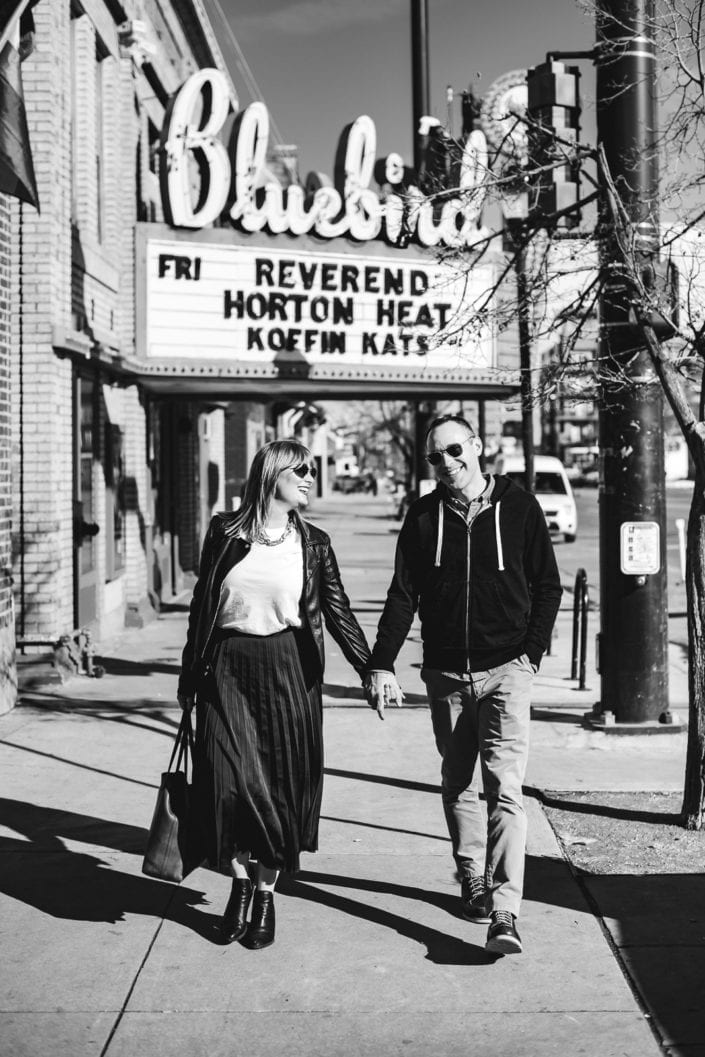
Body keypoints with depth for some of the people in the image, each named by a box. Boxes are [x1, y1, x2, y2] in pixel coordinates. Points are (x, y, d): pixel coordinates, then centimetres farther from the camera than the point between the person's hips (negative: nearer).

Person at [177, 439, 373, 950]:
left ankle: (266, 894, 21)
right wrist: (190, 674, 10)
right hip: (227, 669, 0)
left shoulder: (312, 543, 4)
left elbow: (339, 612, 3)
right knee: (230, 780, -7)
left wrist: (372, 669, -7)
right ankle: (239, 882, 16)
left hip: (287, 672, 1)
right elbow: (201, 606, 8)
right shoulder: (224, 532, 3)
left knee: (282, 786, 3)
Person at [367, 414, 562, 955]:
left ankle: (505, 913, -16)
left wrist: (532, 653, -5)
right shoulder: (423, 515, 5)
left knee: (504, 786, -12)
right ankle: (473, 881, 29)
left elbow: (548, 586, 4)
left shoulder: (519, 506, 0)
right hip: (446, 672, 4)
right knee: (457, 785, 13)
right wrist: (382, 665, -5)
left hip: (505, 670, -3)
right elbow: (403, 594, 3)